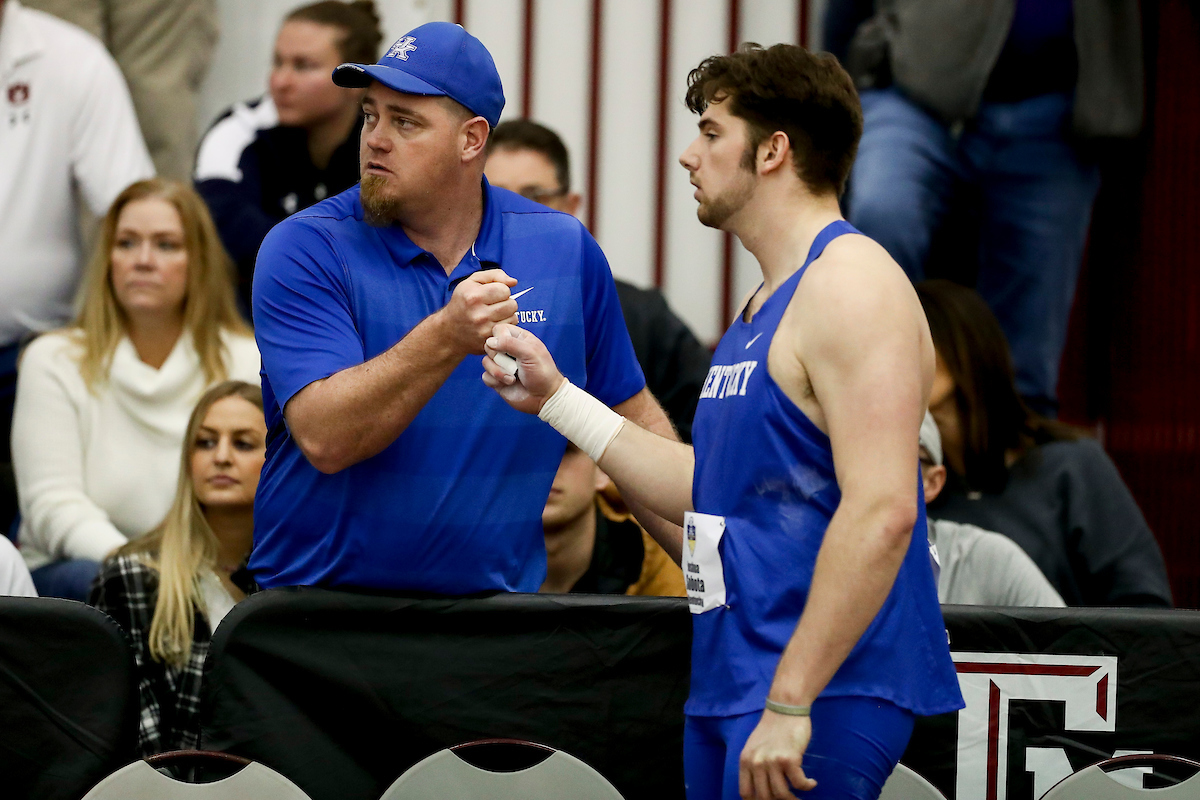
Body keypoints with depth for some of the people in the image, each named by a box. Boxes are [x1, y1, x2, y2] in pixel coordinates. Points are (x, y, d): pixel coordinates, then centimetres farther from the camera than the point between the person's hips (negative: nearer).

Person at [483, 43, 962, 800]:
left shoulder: (851, 284, -14)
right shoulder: (766, 304, 19)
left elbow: (881, 511, -23)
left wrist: (791, 701, -26)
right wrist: (556, 398, 22)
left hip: (819, 700, -10)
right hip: (731, 686, 10)